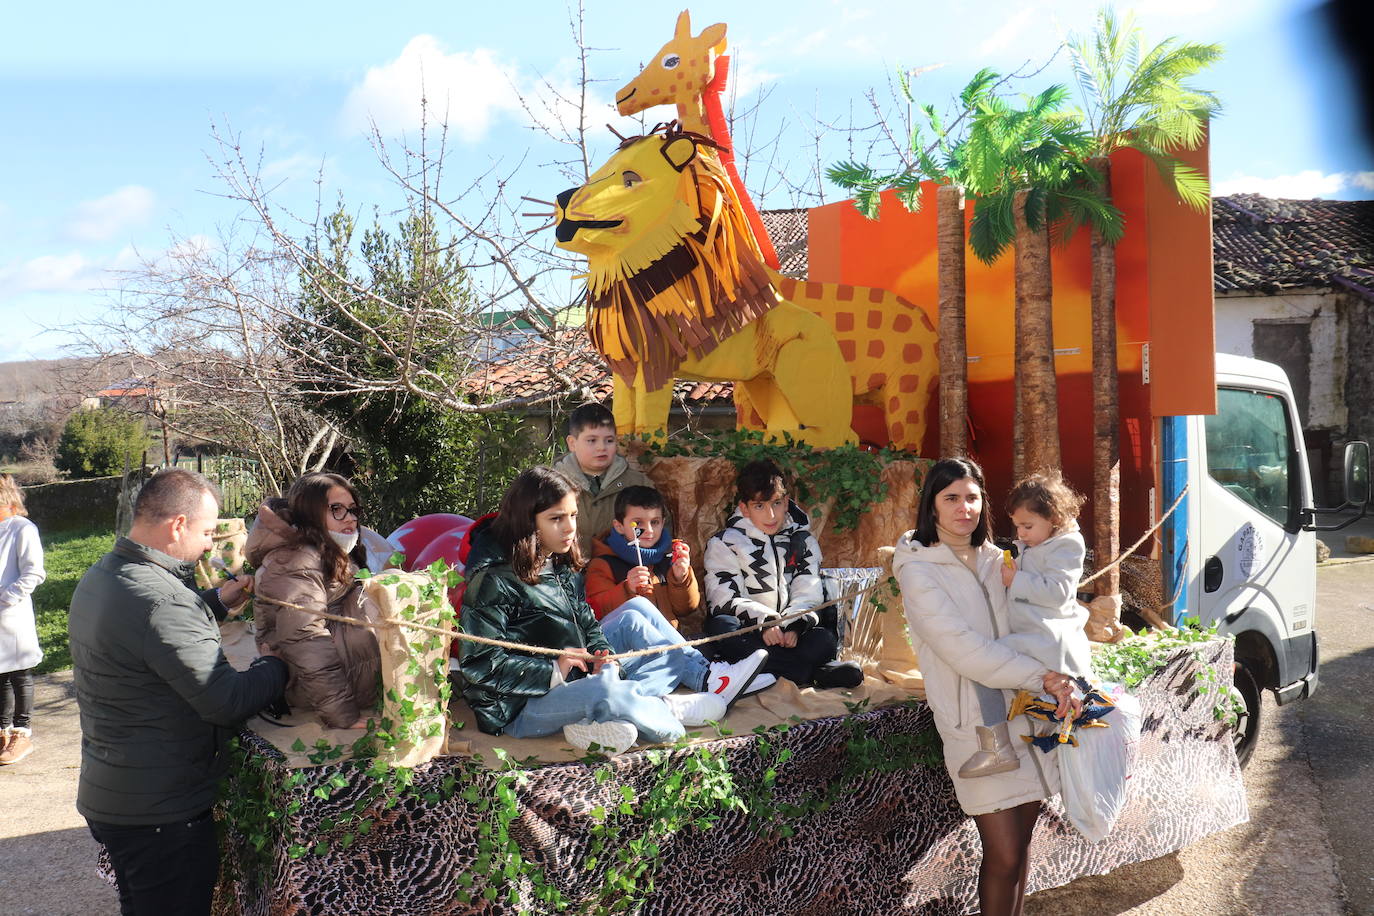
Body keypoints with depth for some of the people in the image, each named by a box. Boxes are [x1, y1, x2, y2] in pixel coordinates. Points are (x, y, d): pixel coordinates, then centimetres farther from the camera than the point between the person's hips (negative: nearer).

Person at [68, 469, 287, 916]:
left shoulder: (98, 577, 4)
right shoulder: (156, 598, -28)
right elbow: (226, 701, -29)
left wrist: (216, 601, 10)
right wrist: (282, 663, -13)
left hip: (105, 792, 10)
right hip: (160, 811, -10)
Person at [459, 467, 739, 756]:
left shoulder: (565, 569, 12)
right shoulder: (494, 578, -14)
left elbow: (589, 626, 16)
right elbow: (480, 664, -18)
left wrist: (604, 658, -7)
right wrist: (553, 672, -23)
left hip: (578, 684, 9)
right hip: (521, 708, -9)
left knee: (673, 659, 6)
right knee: (605, 691, -38)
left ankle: (596, 723, -19)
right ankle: (669, 711, -7)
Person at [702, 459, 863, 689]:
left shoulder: (803, 542, 14)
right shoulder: (724, 543, 6)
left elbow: (808, 595, 4)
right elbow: (726, 599, -6)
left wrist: (793, 625, -17)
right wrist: (765, 621, -22)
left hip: (788, 633, 2)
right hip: (748, 633, -1)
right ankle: (815, 672, -34)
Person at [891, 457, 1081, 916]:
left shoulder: (994, 559, 10)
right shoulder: (919, 572, -10)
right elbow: (963, 649, -18)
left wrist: (1061, 679, -4)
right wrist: (1042, 676, -19)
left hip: (1027, 710, 6)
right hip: (977, 724, -6)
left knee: (1021, 838, 13)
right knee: (1004, 854, -4)